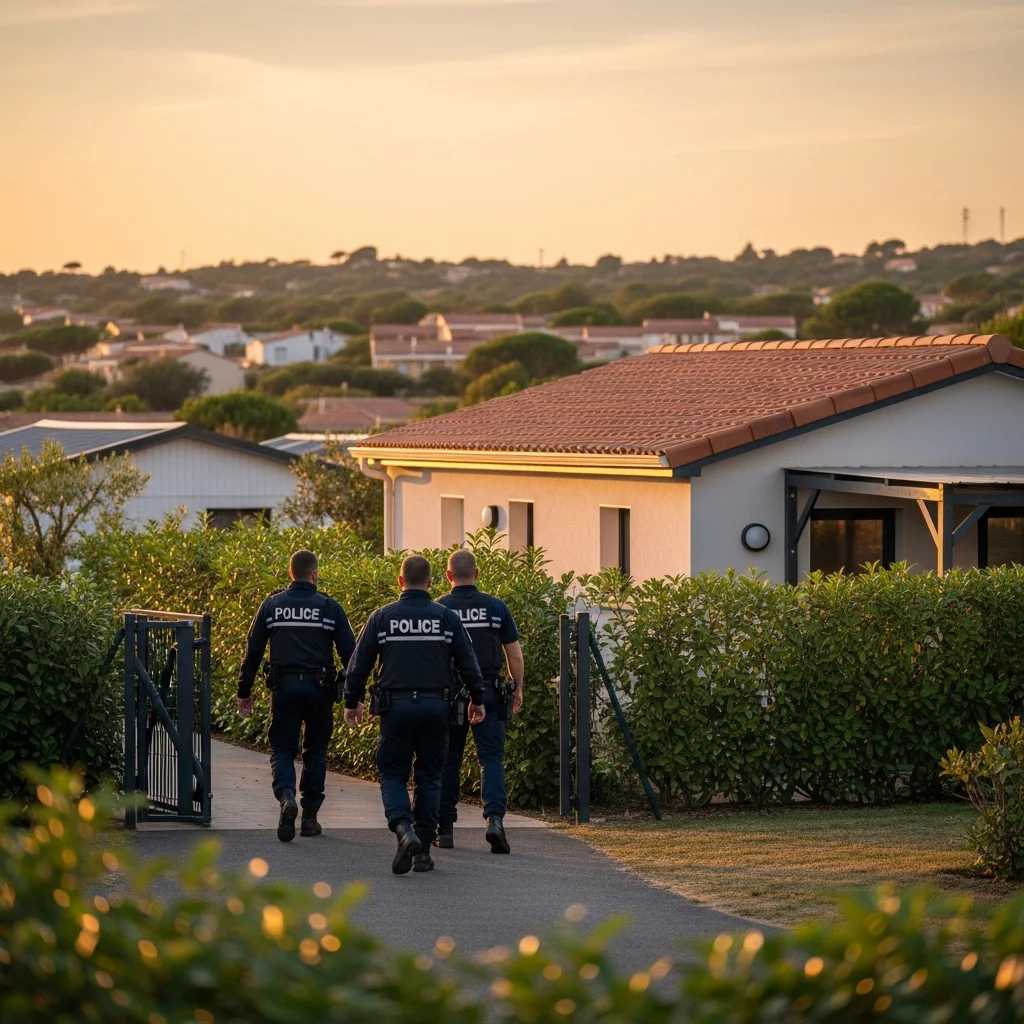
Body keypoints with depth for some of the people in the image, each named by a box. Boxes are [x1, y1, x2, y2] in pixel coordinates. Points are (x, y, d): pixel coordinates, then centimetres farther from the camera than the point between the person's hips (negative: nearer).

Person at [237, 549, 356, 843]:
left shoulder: (271, 606, 4)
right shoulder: (329, 607, 1)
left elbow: (253, 651, 6)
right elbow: (349, 652, 0)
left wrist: (244, 692, 13)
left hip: (284, 687, 0)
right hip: (319, 688, 0)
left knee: (282, 750, 5)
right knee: (315, 752, 13)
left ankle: (287, 797, -23)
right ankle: (310, 816, 13)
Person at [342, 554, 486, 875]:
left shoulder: (382, 617, 1)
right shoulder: (446, 618, 2)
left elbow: (359, 664, 3)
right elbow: (467, 663, 4)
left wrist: (352, 701, 15)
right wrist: (477, 700, 17)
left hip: (396, 707, -1)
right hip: (436, 706, 1)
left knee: (392, 774, 7)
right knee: (429, 776, 11)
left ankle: (404, 829, -20)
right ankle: (423, 849, 10)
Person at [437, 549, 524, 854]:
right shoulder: (496, 608, 2)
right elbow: (514, 654, 4)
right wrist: (518, 689, 16)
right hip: (489, 693, 0)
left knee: (448, 762, 10)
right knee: (491, 758, -1)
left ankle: (445, 829, 14)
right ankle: (495, 818, -21)